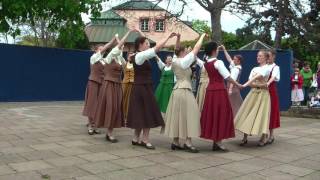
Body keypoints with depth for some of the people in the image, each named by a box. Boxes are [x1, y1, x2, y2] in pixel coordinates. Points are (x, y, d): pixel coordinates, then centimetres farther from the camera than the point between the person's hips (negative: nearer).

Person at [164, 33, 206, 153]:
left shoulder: (174, 60, 9)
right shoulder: (184, 61, -11)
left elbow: (177, 50, 25)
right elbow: (196, 49, -7)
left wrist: (178, 38, 15)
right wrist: (202, 37, 5)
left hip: (177, 90, 9)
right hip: (185, 91, -9)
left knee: (177, 115, 9)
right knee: (188, 115, -6)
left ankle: (175, 142, 12)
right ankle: (188, 143, -6)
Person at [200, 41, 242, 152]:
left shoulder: (206, 63, 8)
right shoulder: (218, 62, -14)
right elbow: (227, 77, -16)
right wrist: (238, 85, -7)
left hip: (210, 89, 8)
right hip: (219, 90, -8)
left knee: (211, 114, 11)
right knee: (221, 115, -1)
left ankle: (215, 141, 19)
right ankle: (218, 142, 1)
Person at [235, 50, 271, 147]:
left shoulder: (267, 68, -4)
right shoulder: (254, 69, 15)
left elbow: (257, 77, -21)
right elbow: (250, 82, 3)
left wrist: (245, 84, -34)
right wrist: (260, 85, -15)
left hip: (263, 93, -5)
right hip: (253, 93, 5)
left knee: (262, 114, -7)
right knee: (247, 114, -2)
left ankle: (263, 138, 5)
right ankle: (245, 138, 3)